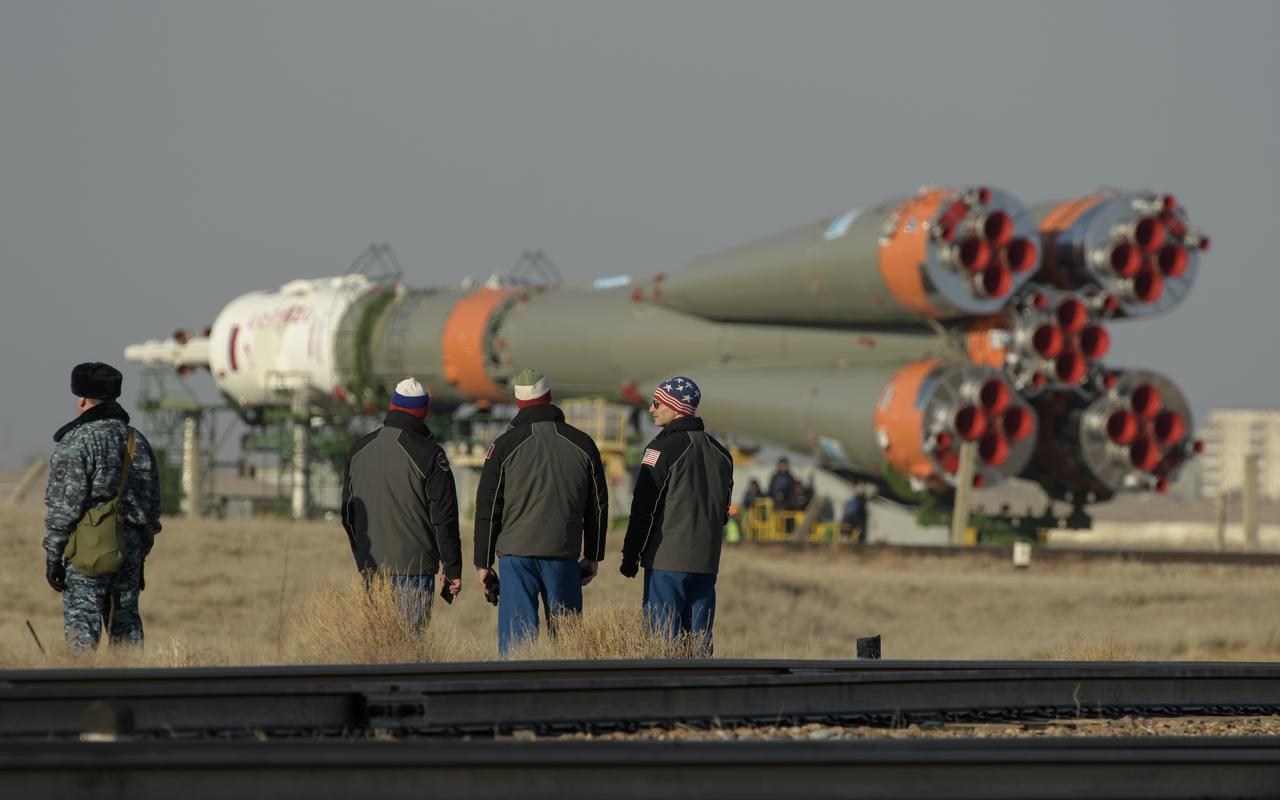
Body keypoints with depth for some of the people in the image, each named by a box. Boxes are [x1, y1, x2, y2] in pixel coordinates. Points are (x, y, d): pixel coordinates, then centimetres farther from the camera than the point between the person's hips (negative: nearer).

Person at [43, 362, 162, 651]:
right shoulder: (137, 441, 13)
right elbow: (152, 505, 17)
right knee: (126, 622, 12)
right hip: (130, 547, 7)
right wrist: (140, 556, 22)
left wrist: (52, 555, -7)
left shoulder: (77, 441, -9)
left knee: (81, 627, -6)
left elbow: (64, 505, -12)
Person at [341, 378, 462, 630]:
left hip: (370, 567, 5)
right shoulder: (428, 454, -10)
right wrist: (453, 569, -3)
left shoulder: (359, 450, 9)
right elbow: (444, 518, -9)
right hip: (414, 568, -5)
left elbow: (348, 513, 17)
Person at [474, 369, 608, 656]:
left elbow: (488, 508, 0)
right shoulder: (582, 444, 5)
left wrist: (483, 562, 7)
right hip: (565, 556, 2)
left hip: (516, 556, -2)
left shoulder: (505, 446, -2)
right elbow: (598, 506, 12)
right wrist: (593, 557, 21)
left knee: (515, 634, -3)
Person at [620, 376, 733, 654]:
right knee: (699, 639, 8)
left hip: (666, 559, -7)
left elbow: (644, 507, -10)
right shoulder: (719, 452, 14)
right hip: (706, 562, 7)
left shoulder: (663, 448, -9)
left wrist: (630, 555, -5)